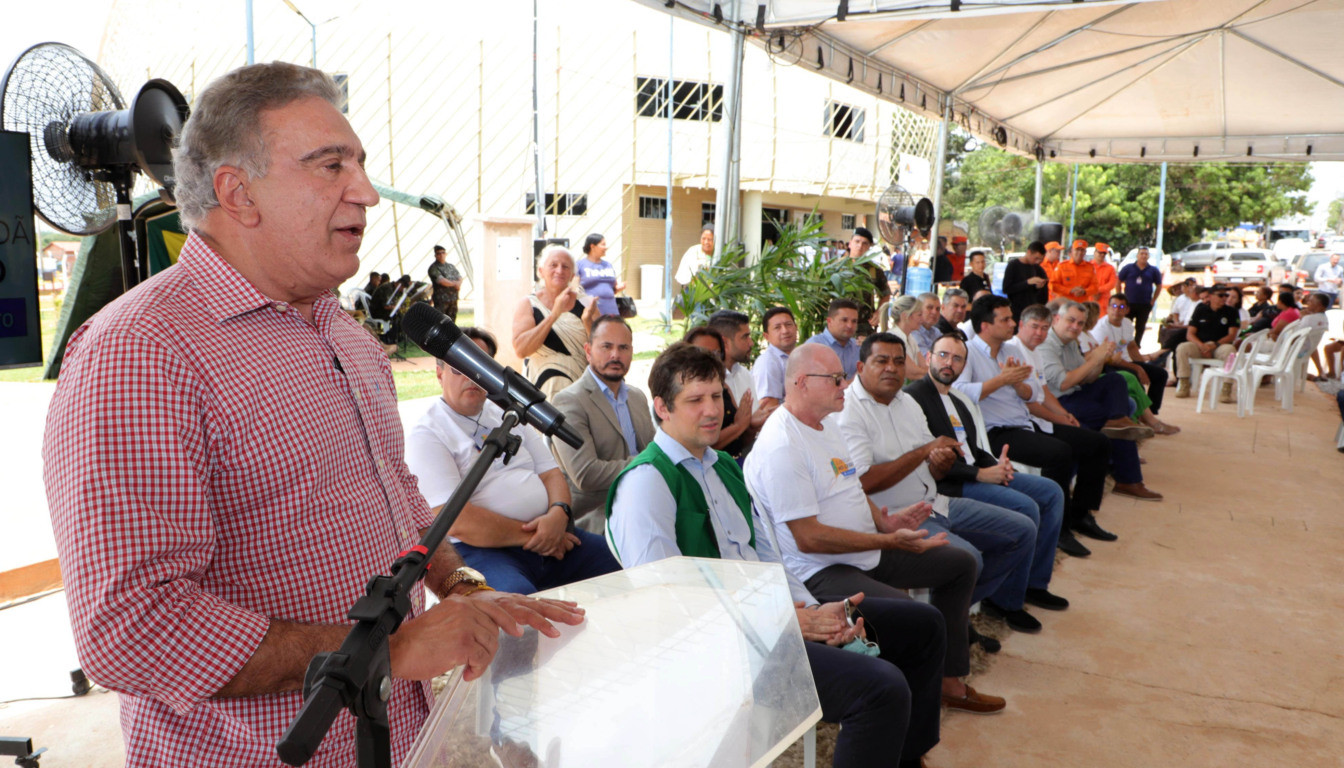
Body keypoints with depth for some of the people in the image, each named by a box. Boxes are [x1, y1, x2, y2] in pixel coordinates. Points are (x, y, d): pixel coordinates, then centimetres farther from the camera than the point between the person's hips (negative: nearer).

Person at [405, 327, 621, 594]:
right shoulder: (425, 436, -1)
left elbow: (551, 474, 15)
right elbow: (456, 521, -13)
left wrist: (559, 514, -7)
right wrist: (530, 535, -12)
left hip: (553, 534, 7)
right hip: (482, 550, -7)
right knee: (517, 596, -39)